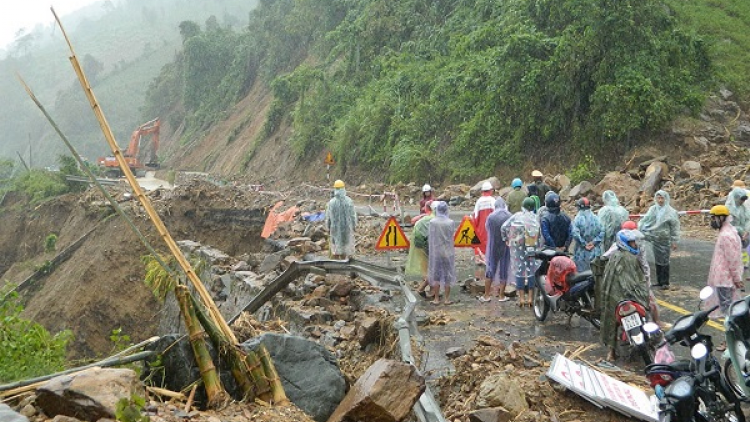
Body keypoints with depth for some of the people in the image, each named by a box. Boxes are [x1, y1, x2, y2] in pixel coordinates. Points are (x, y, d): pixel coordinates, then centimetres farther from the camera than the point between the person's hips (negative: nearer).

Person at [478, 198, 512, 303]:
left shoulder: (491, 217, -10)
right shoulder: (510, 217, -8)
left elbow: (487, 230, 2)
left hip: (493, 247, 0)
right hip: (506, 247, 0)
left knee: (490, 269, 9)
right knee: (504, 270, 9)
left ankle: (486, 295, 12)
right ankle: (501, 296, 12)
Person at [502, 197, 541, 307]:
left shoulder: (516, 216, -3)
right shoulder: (536, 218, 0)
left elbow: (504, 227, -8)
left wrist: (506, 239, 6)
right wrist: (540, 246, 5)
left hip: (519, 249, -1)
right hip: (533, 249, 1)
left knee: (519, 271, 6)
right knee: (532, 272, 10)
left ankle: (522, 298, 8)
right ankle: (530, 298, 10)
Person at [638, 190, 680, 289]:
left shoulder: (671, 212, -7)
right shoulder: (652, 209, 5)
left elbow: (675, 227, -4)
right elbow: (644, 220, 8)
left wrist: (674, 241, -5)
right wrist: (639, 228, -9)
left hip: (665, 240, -4)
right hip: (655, 239, 4)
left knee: (664, 261, -3)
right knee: (657, 261, 10)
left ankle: (665, 282, 5)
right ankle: (659, 281, 20)